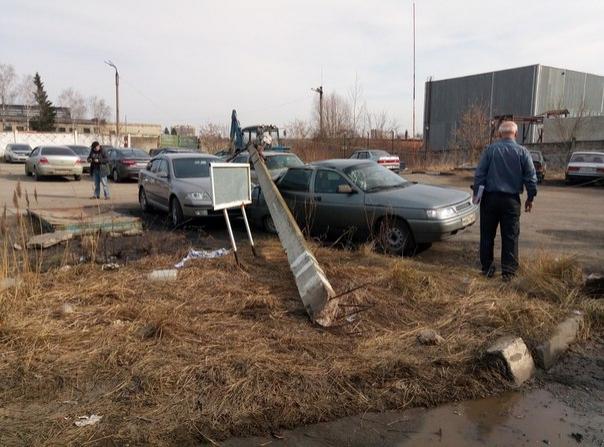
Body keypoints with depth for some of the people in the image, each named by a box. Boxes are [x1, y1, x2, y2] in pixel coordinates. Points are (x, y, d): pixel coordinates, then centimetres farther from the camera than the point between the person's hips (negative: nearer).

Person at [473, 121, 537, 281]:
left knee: (487, 234, 10)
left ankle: (487, 267, 16)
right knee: (510, 236, 6)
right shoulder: (522, 152, -2)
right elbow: (531, 177, 0)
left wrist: (476, 192, 3)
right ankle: (508, 271, 7)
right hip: (511, 200, 0)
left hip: (490, 197, 0)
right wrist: (530, 197, 10)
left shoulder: (490, 149, -4)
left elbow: (479, 173, -6)